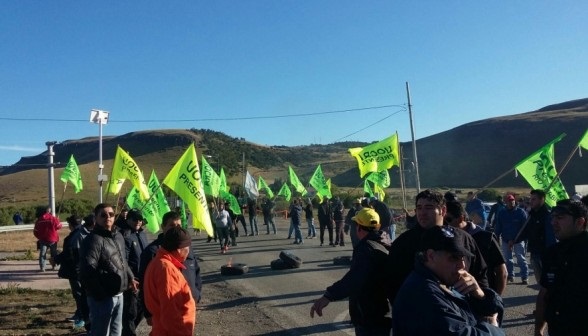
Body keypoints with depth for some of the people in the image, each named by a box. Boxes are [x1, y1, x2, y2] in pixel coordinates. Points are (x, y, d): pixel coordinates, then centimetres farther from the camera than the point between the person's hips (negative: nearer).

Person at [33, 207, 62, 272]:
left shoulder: (39, 220, 0)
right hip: (52, 239, -1)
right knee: (54, 253, 14)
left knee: (42, 253, 6)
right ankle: (53, 266, 18)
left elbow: (35, 231, 5)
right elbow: (59, 226, 0)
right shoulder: (53, 218, -11)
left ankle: (42, 267, -4)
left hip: (42, 240, 2)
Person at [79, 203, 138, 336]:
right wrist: (99, 294, -23)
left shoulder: (118, 236, 12)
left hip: (118, 294, 9)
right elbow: (87, 271, -24)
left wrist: (130, 278, 12)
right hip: (102, 297, -9)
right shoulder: (93, 239, -17)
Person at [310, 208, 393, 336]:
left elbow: (355, 277, -43)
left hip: (371, 319, -10)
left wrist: (328, 295, -53)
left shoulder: (367, 247, -25)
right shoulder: (385, 243, 6)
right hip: (383, 315, 10)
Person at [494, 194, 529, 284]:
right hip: (506, 240, 3)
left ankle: (525, 277, 3)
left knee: (521, 259, -1)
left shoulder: (521, 212, -6)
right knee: (507, 259, 11)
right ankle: (510, 276, 23)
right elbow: (498, 228, 6)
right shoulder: (501, 213, 3)